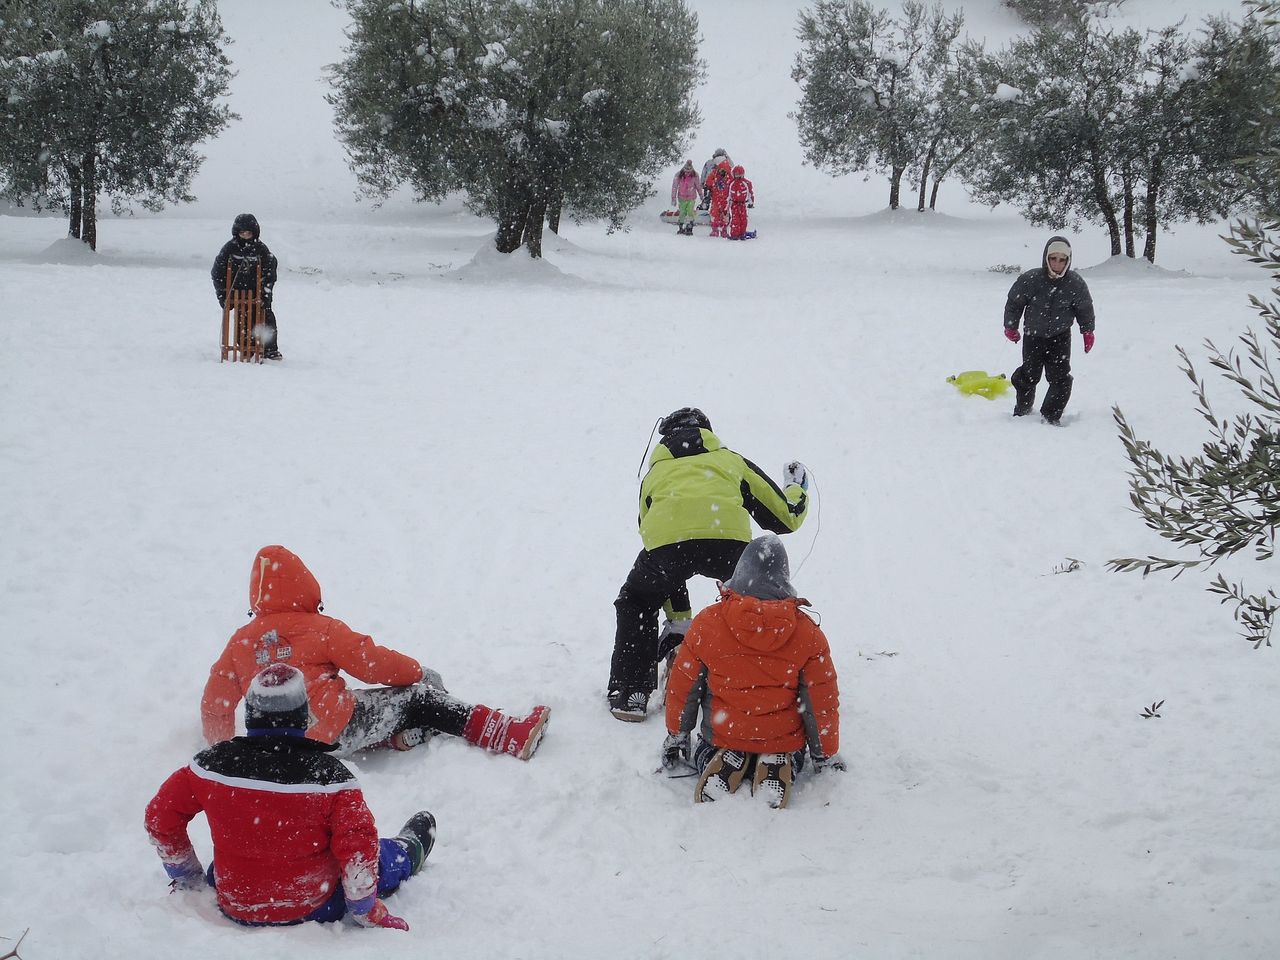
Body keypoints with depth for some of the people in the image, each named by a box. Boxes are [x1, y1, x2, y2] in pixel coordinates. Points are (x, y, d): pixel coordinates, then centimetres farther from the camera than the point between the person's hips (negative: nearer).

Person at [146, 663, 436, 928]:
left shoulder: (213, 764, -14)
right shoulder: (328, 773, -22)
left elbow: (160, 817, -1)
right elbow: (358, 850, -20)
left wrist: (187, 879, 15)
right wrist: (371, 915, -5)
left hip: (235, 910, 3)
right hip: (315, 910, -2)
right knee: (382, 859, 25)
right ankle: (408, 851, 58)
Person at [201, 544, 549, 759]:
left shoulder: (240, 641, 6)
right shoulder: (320, 628, -7)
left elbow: (215, 702, 8)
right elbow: (371, 662, -6)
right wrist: (414, 671, 12)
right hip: (336, 733, -6)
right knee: (419, 697, 0)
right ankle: (512, 737, -4)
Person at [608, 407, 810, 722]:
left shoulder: (655, 473, 39)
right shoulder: (730, 460, 35)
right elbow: (786, 517, 37)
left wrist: (679, 621, 45)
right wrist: (797, 489, 61)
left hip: (666, 539, 1)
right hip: (727, 536, 0)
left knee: (635, 602, 30)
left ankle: (629, 693, 22)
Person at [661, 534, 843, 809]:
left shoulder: (707, 622, -11)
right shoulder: (807, 632, -11)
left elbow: (683, 687, -2)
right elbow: (822, 701, -5)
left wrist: (676, 738, 15)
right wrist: (826, 756, 11)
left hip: (721, 736, 1)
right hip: (783, 741, 0)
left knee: (705, 751, 34)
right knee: (791, 753, 34)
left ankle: (715, 762, 0)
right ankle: (779, 766, 0)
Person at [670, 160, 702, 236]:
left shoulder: (694, 175, -9)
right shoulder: (679, 175, -11)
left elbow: (698, 186, 5)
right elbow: (674, 187, -4)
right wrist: (673, 198, -3)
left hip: (691, 197, 0)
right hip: (682, 197, 0)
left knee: (690, 212, -12)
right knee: (682, 213, 5)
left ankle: (689, 229, -7)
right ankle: (680, 228, 24)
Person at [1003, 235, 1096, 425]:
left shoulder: (1076, 284, -14)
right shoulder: (1030, 280, -19)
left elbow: (1085, 308, 5)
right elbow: (1014, 302, -2)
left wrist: (1088, 331, 10)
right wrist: (1010, 327, 5)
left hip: (1060, 337, 1)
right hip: (1033, 335, -1)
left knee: (1060, 377, -9)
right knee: (1029, 375, 5)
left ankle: (1051, 416, 3)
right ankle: (1022, 411, 30)